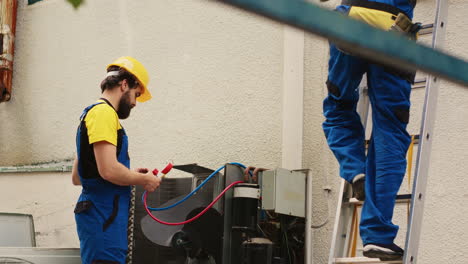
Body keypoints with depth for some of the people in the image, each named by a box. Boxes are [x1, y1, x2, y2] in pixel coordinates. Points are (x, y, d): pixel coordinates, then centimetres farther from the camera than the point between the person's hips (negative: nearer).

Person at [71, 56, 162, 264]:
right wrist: (144, 180, -5)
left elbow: (76, 177, 25)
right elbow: (109, 169, -21)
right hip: (104, 215, -10)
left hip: (98, 213, 10)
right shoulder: (104, 112, -9)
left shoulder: (92, 114, 21)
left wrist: (130, 175, 21)